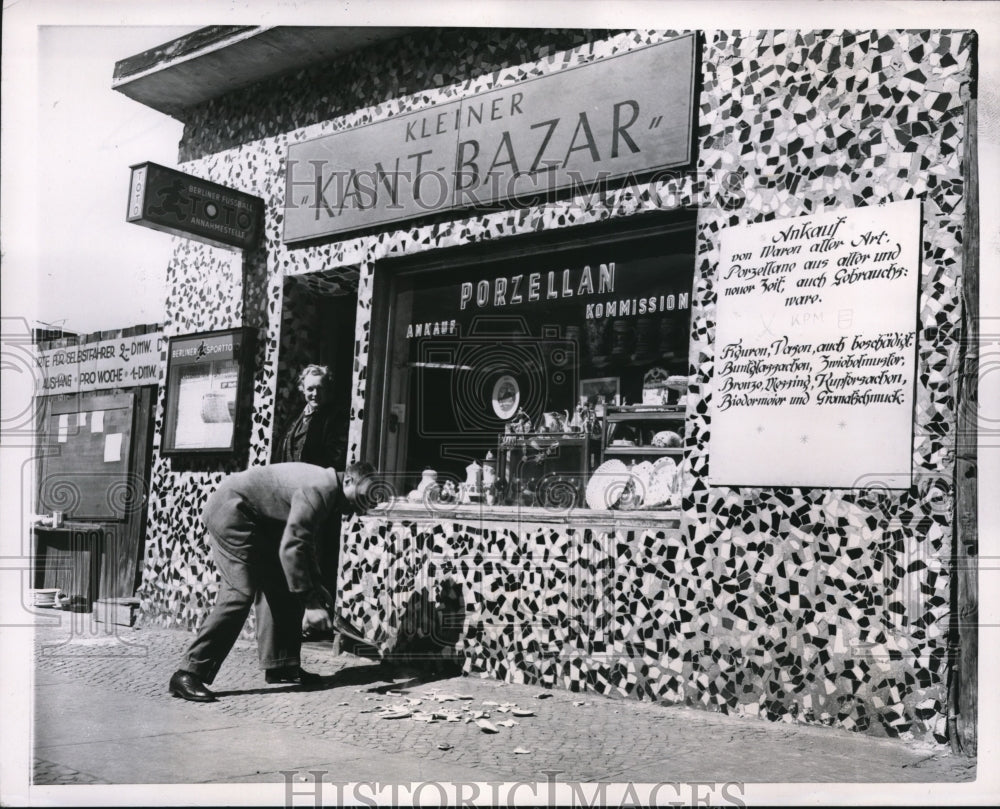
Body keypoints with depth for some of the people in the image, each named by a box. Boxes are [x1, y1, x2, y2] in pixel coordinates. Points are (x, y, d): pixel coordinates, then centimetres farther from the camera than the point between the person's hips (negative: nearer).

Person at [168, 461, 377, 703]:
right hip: (230, 511, -11)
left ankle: (281, 666, 17)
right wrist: (309, 601, -28)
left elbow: (306, 546, 18)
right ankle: (188, 674, -16)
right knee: (241, 592, -17)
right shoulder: (320, 490, -24)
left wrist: (316, 588, 11)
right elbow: (291, 547, -30)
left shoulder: (327, 494, 8)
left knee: (278, 587, 11)